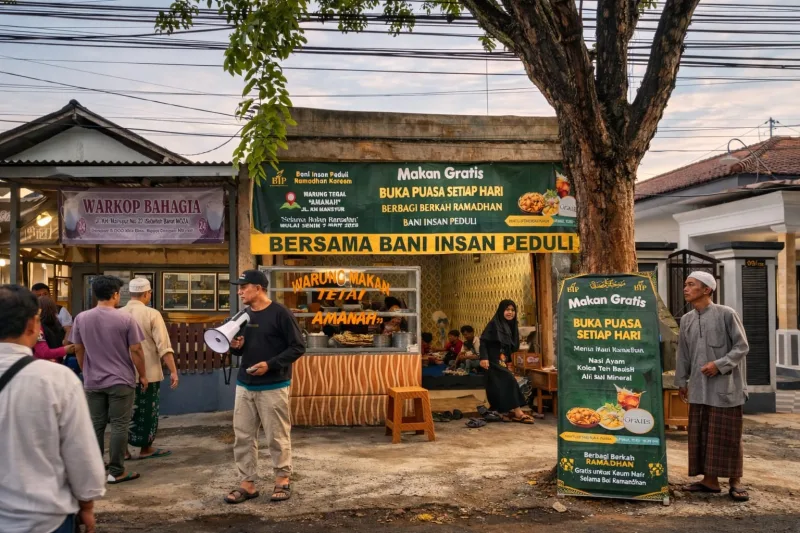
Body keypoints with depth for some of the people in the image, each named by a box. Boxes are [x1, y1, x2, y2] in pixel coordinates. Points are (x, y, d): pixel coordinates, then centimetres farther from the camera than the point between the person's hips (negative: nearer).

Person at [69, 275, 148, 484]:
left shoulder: (81, 318, 0)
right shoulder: (126, 319, -12)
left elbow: (78, 350, 9)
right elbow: (135, 351, -9)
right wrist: (143, 375, 2)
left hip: (92, 382, 4)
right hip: (121, 381, -4)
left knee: (95, 425, 12)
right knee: (119, 426, 2)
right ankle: (116, 472, 5)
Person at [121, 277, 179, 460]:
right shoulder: (152, 314, -13)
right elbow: (164, 346, -16)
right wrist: (173, 371, -12)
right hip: (147, 372, -4)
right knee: (146, 411, 9)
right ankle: (145, 448, 19)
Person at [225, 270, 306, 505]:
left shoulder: (280, 313, -11)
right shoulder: (244, 315, 10)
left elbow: (298, 347, -12)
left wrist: (270, 364, -21)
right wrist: (236, 346, -2)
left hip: (273, 386, -6)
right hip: (244, 385, 7)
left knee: (277, 436, 3)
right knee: (243, 436, 8)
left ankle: (283, 480, 19)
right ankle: (247, 483, 19)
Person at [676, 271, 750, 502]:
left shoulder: (726, 314, -6)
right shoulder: (686, 320, 10)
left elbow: (742, 347, -6)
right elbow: (683, 354, 15)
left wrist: (719, 365, -16)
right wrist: (681, 381, 16)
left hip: (725, 386, -5)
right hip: (699, 387, 5)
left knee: (728, 435, 1)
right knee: (701, 435, 6)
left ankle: (735, 481, 13)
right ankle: (710, 479, 16)